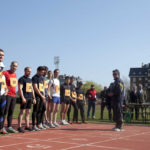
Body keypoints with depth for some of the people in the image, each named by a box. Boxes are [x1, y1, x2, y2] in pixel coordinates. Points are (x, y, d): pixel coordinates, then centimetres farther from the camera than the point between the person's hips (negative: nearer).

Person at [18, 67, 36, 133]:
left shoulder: (30, 79, 19)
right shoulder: (21, 79, -5)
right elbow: (20, 89, -12)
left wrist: (34, 98, 17)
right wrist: (23, 98, -19)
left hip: (30, 98, 8)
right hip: (24, 98, -8)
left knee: (28, 112, 10)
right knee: (22, 112, -8)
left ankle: (27, 126, 15)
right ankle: (19, 127, -6)